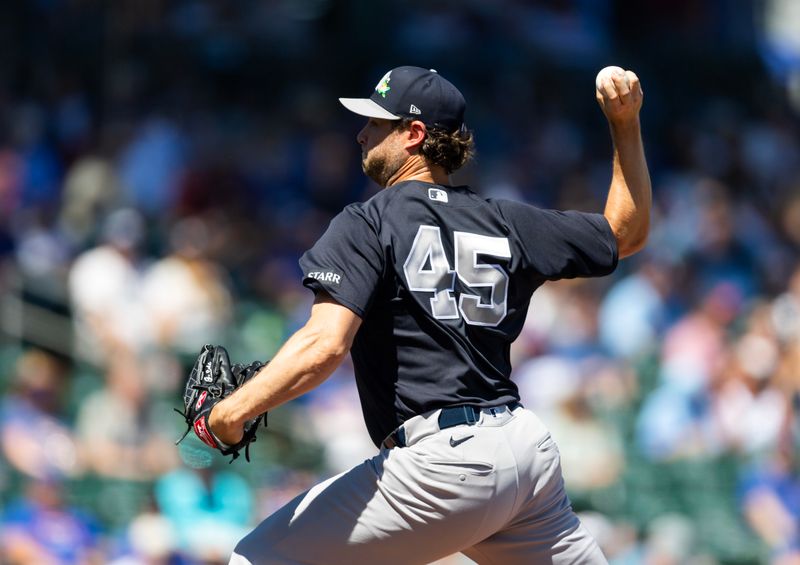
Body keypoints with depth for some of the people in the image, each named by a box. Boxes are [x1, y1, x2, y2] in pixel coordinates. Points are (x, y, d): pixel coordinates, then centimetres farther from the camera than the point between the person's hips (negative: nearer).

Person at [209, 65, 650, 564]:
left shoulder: (367, 224, -2)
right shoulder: (505, 223, 15)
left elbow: (326, 344, -16)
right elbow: (626, 233, 27)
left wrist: (232, 414, -12)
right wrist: (626, 124, 25)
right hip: (530, 450, 7)